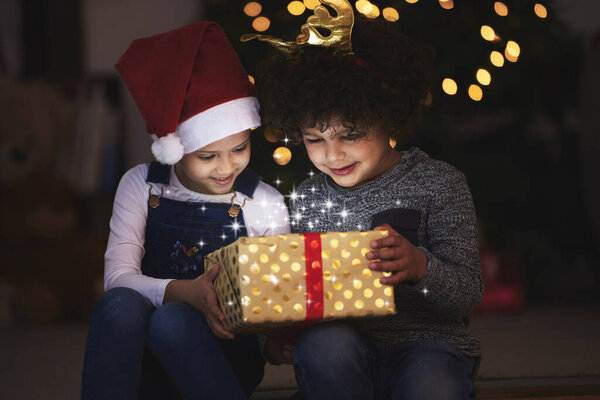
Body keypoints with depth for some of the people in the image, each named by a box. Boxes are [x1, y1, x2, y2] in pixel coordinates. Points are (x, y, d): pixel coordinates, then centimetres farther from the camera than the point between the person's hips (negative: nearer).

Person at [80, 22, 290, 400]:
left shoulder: (264, 204, -1)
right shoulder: (142, 186, 1)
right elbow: (117, 276, -10)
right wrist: (186, 293, -30)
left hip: (224, 359, -1)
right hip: (143, 364, 1)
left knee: (171, 320, -34)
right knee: (120, 304, -32)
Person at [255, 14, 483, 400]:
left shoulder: (439, 184, 1)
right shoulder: (307, 200, 10)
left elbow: (468, 294, -7)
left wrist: (420, 266, -30)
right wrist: (276, 337, -9)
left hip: (430, 343, -3)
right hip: (342, 354, 3)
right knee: (321, 343, -33)